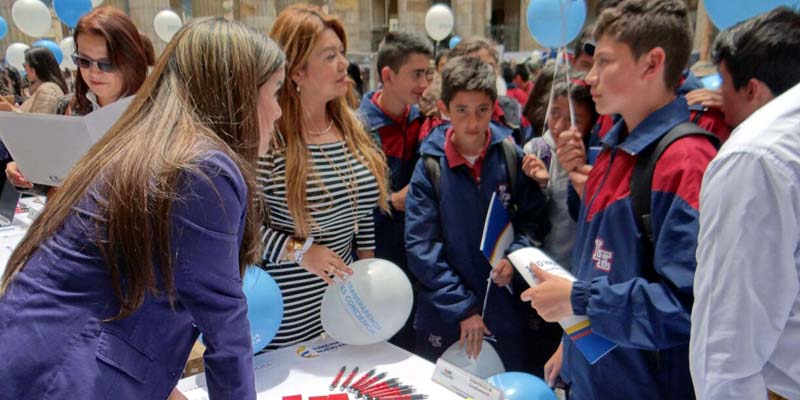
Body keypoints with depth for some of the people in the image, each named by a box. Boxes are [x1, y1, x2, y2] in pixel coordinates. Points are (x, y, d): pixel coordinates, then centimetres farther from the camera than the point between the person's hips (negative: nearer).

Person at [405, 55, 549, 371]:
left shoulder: (510, 156, -5)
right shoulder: (430, 165, -10)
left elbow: (534, 218, 4)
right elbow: (421, 246, -11)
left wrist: (514, 256, -15)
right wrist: (463, 307, -14)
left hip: (505, 310, 2)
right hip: (443, 316, -1)